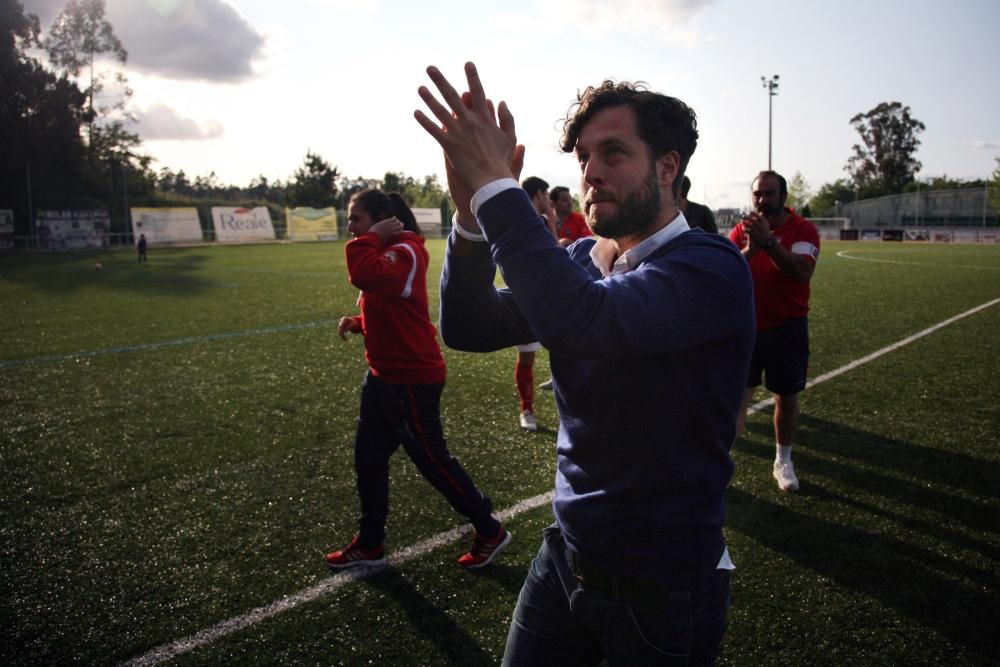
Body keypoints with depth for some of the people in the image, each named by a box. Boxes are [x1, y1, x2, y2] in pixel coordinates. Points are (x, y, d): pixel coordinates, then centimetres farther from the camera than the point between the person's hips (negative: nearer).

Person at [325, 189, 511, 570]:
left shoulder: (404, 252, -19)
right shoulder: (385, 252, 13)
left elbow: (364, 276, -40)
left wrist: (369, 238, -22)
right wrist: (358, 322, 4)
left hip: (412, 379, -10)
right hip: (383, 375, 10)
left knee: (433, 461, 2)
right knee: (368, 460, 15)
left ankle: (490, 532, 21)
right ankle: (369, 545, 31)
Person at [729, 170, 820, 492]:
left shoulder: (803, 229, -7)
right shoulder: (741, 230, 2)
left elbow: (802, 272, -23)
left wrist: (768, 242, -32)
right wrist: (749, 250, -27)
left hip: (787, 328, -1)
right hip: (746, 326, 1)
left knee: (786, 396, 9)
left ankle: (783, 461, 26)